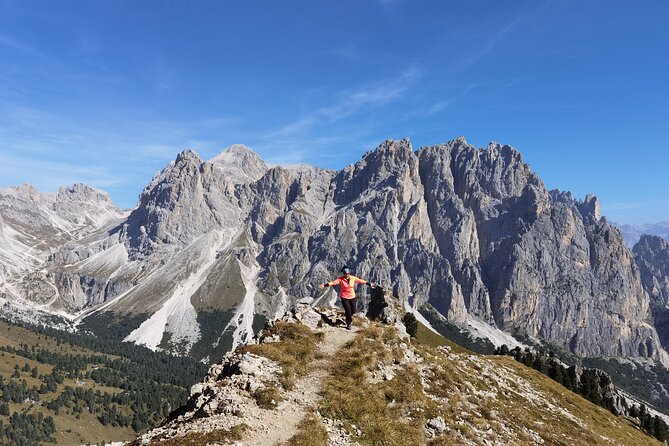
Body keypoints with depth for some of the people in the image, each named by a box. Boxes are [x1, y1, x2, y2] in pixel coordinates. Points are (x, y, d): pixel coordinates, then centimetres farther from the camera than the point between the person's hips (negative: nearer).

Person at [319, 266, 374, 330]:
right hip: (344, 297, -3)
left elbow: (361, 281, 3)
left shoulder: (353, 278, -7)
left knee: (353, 310, 10)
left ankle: (349, 316, 46)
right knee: (348, 310, -5)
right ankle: (348, 324, 18)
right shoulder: (340, 279, -16)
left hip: (352, 296, 3)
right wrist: (325, 285, -43)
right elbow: (333, 282, -28)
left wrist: (369, 284, 10)